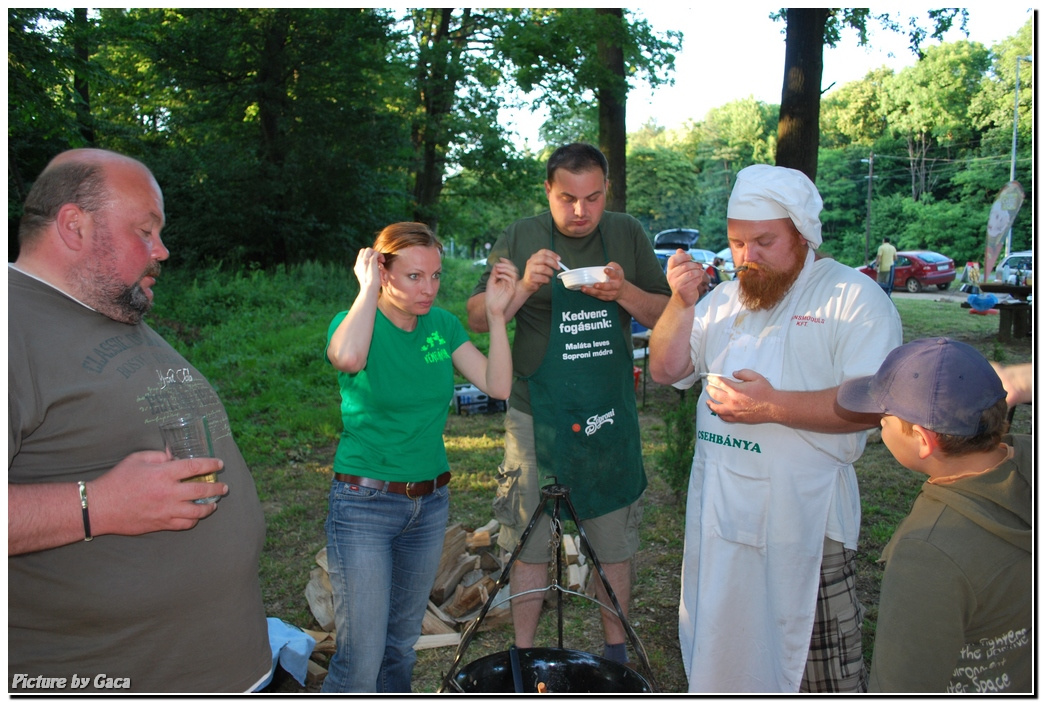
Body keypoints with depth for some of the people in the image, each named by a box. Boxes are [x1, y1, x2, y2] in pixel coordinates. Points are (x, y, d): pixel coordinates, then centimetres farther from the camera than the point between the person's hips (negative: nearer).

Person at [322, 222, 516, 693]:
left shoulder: (443, 325, 3)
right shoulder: (356, 321, -11)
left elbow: (498, 386, -6)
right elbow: (348, 357, -36)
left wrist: (497, 313, -13)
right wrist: (368, 288, -23)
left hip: (430, 502, 5)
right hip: (364, 503, -5)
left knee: (402, 643, 19)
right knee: (360, 661, -4)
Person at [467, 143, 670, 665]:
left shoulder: (627, 235, 4)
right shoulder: (521, 238, -2)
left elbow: (667, 314, 6)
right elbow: (477, 318, -2)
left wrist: (624, 292, -14)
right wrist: (524, 287, -20)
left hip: (611, 418, 2)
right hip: (537, 418, -2)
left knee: (614, 544, 13)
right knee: (529, 543, 8)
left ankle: (616, 651, 33)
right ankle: (523, 655, 26)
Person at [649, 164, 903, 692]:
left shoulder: (853, 297, -7)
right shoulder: (725, 298, 12)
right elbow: (666, 370, 9)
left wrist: (773, 406, -24)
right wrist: (681, 303, -5)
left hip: (804, 515, -5)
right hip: (719, 506, 6)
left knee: (817, 670, 7)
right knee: (721, 646, 20)